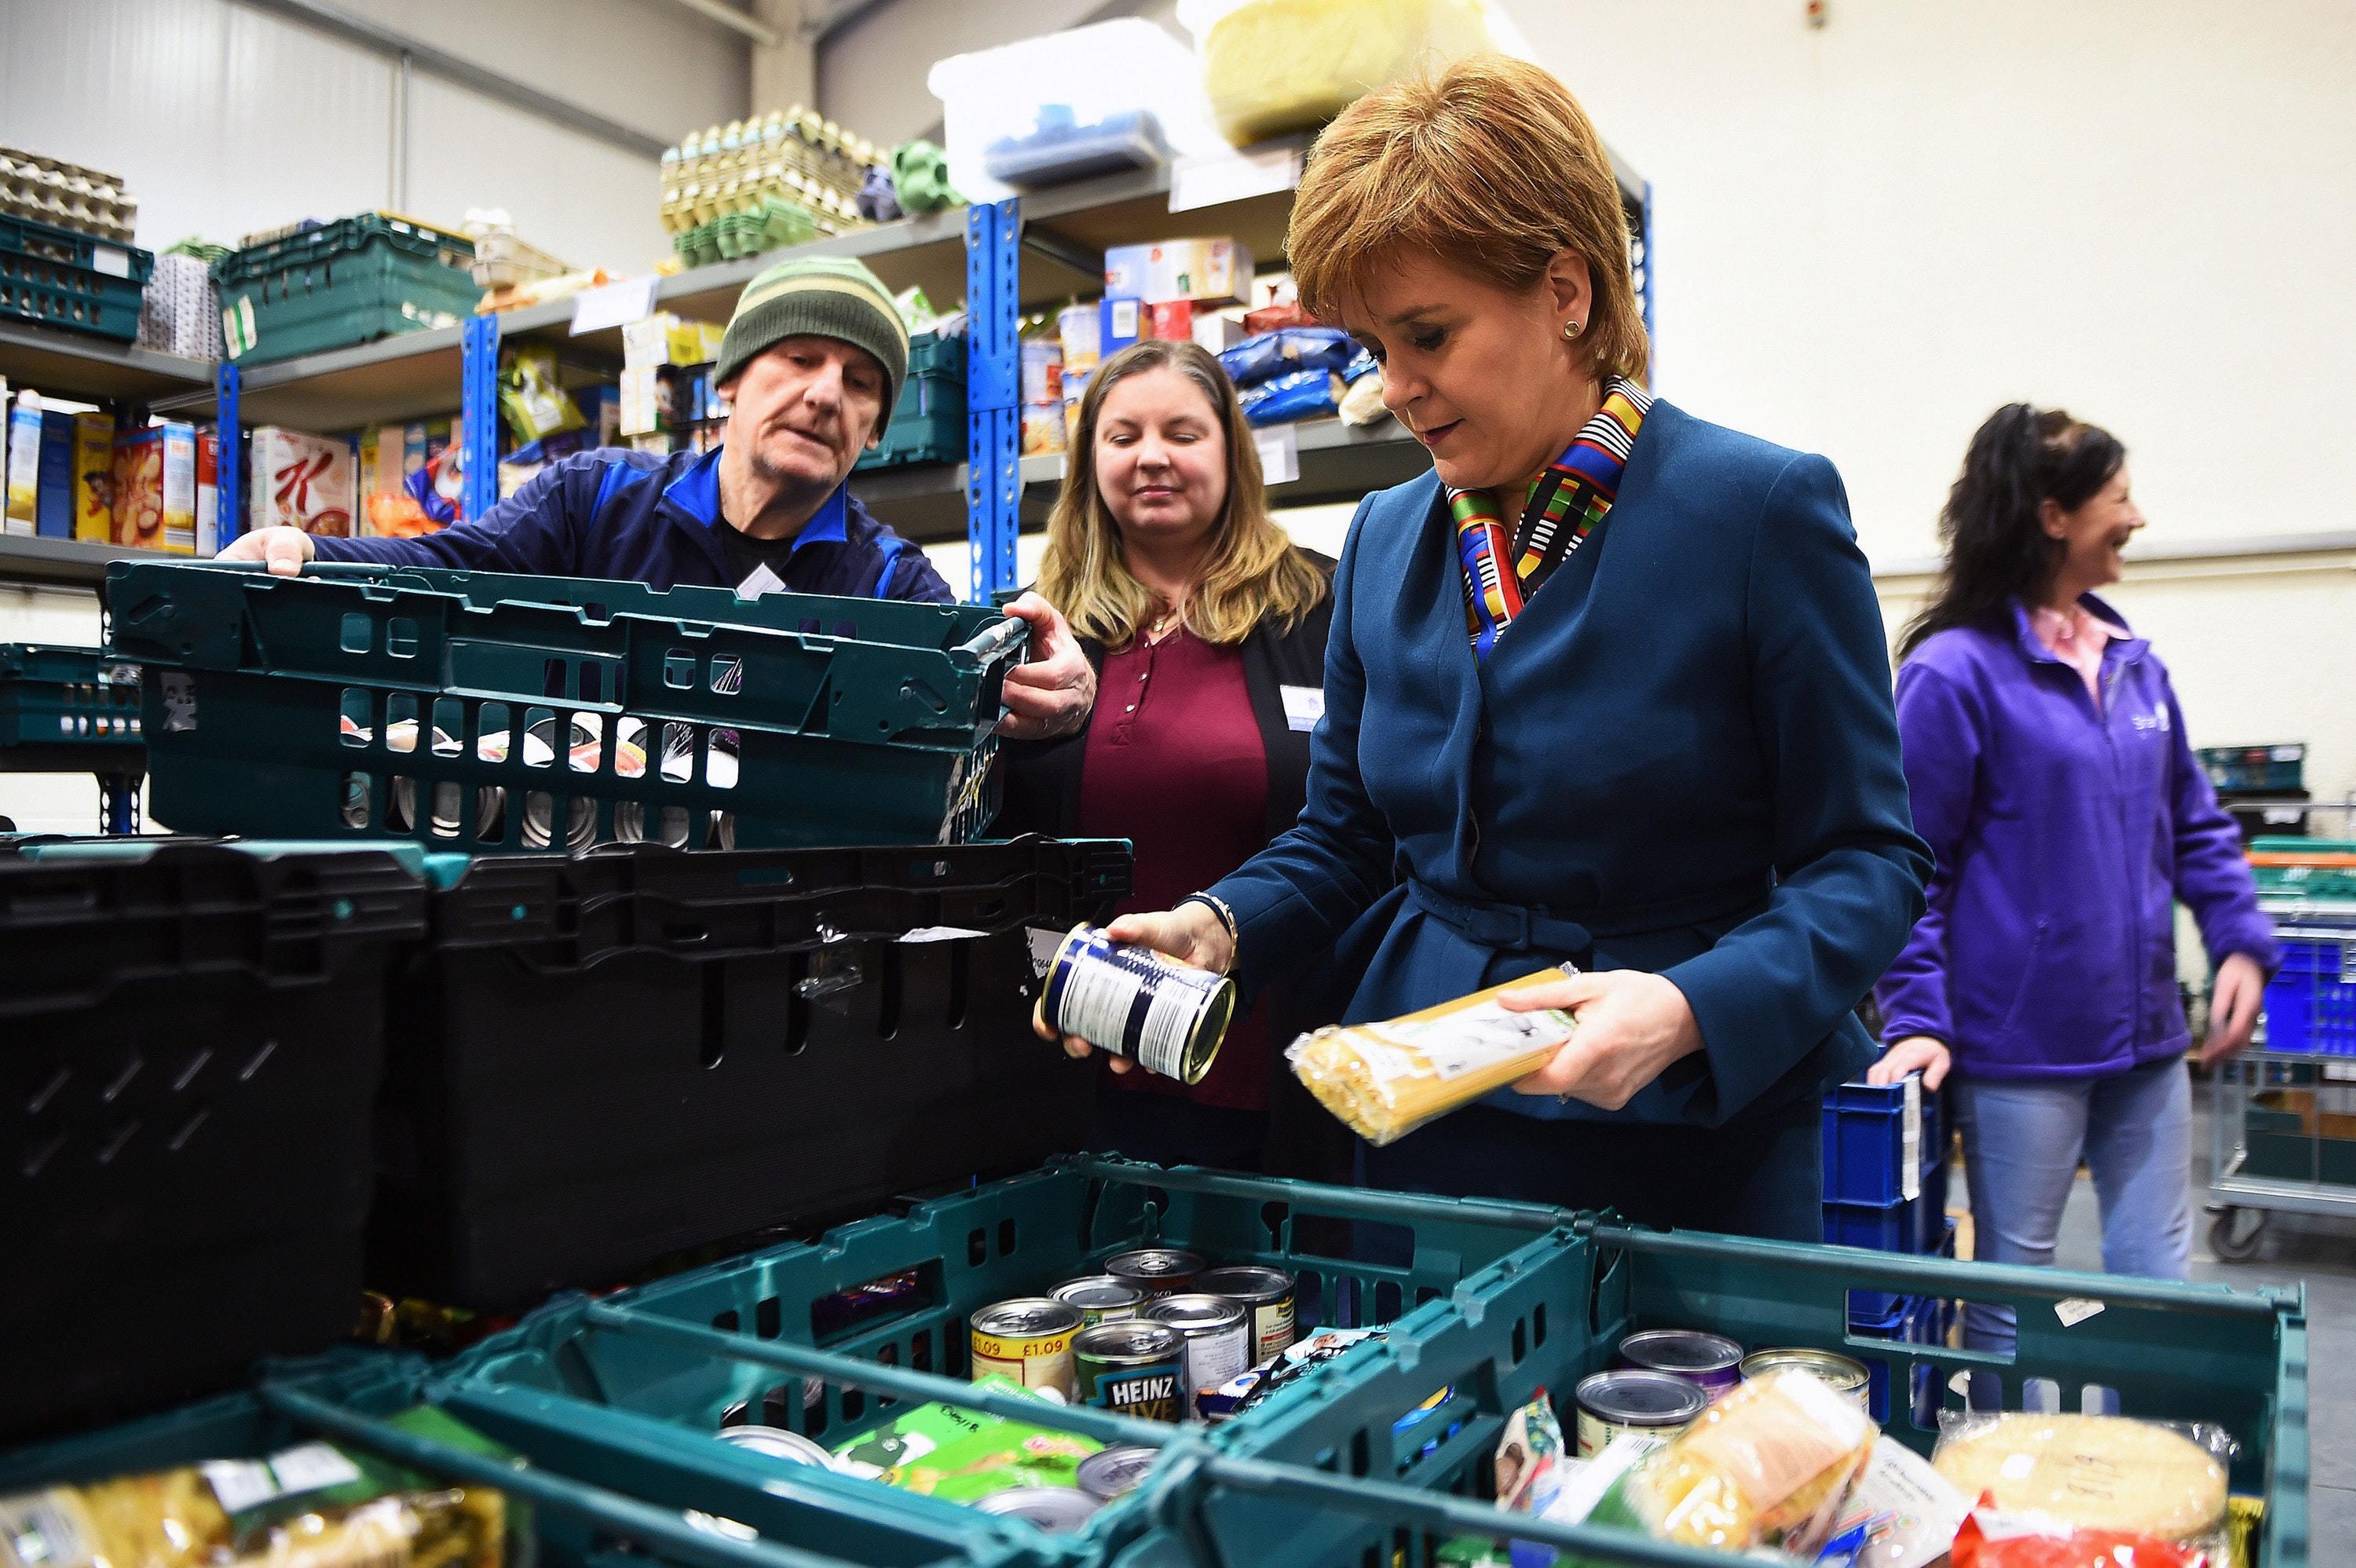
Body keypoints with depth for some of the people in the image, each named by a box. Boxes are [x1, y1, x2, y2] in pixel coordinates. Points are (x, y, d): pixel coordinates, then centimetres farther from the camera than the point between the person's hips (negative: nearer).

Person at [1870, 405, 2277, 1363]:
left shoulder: (2133, 663, 9)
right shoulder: (1954, 671, -12)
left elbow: (2192, 818, 17)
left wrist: (2241, 941, 4)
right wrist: (1918, 1018, -18)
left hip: (2145, 1037, 7)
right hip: (2021, 1044, -6)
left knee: (2159, 1285, 14)